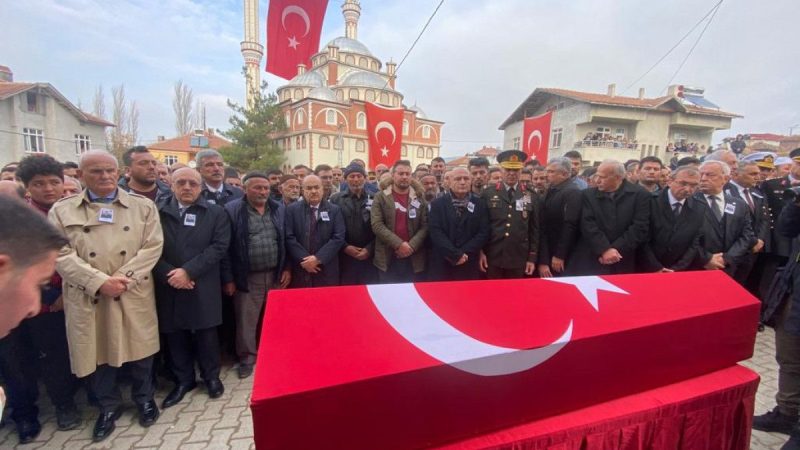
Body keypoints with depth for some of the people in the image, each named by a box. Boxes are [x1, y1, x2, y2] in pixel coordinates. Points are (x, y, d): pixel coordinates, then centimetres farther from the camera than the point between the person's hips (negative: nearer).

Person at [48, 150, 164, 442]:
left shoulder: (142, 206, 1)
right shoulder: (62, 210, 3)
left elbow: (152, 246, -5)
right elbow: (62, 254, -5)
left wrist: (123, 278, -15)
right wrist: (99, 282, -17)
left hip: (134, 295, 0)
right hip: (87, 298, 1)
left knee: (138, 348, 12)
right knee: (96, 352, 13)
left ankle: (144, 397, 35)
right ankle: (108, 406, 35)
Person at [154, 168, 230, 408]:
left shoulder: (215, 213, 2)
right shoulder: (157, 212, 5)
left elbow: (219, 247, -8)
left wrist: (188, 271, -15)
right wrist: (169, 274, -13)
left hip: (203, 287, -1)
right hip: (169, 287, 2)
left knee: (206, 335, 9)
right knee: (175, 336, 12)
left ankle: (211, 376, 28)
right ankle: (183, 380, 30)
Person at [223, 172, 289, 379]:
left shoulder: (279, 209, 4)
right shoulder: (232, 210, -7)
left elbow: (287, 241, 8)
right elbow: (226, 247, -7)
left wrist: (287, 268, 3)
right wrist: (228, 278, -8)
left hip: (277, 275, 3)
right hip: (247, 278, -3)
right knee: (246, 321, 8)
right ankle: (247, 358, 28)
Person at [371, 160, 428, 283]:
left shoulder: (419, 198, 7)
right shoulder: (381, 197, 2)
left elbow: (425, 226, 1)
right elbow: (377, 225, -7)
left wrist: (411, 246, -13)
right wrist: (398, 244, -15)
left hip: (413, 258, 1)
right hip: (387, 258, -1)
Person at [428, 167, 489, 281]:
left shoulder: (480, 204, 6)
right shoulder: (438, 203, 2)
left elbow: (483, 232, 1)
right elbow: (435, 232, -7)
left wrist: (464, 253, -11)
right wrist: (456, 255, -14)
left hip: (469, 265, 1)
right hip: (441, 265, -1)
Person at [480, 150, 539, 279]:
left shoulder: (529, 197, 4)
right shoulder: (488, 193, -1)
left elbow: (534, 230, 6)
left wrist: (532, 258, 3)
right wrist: (480, 252, -2)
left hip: (519, 259, 2)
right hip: (492, 258, -1)